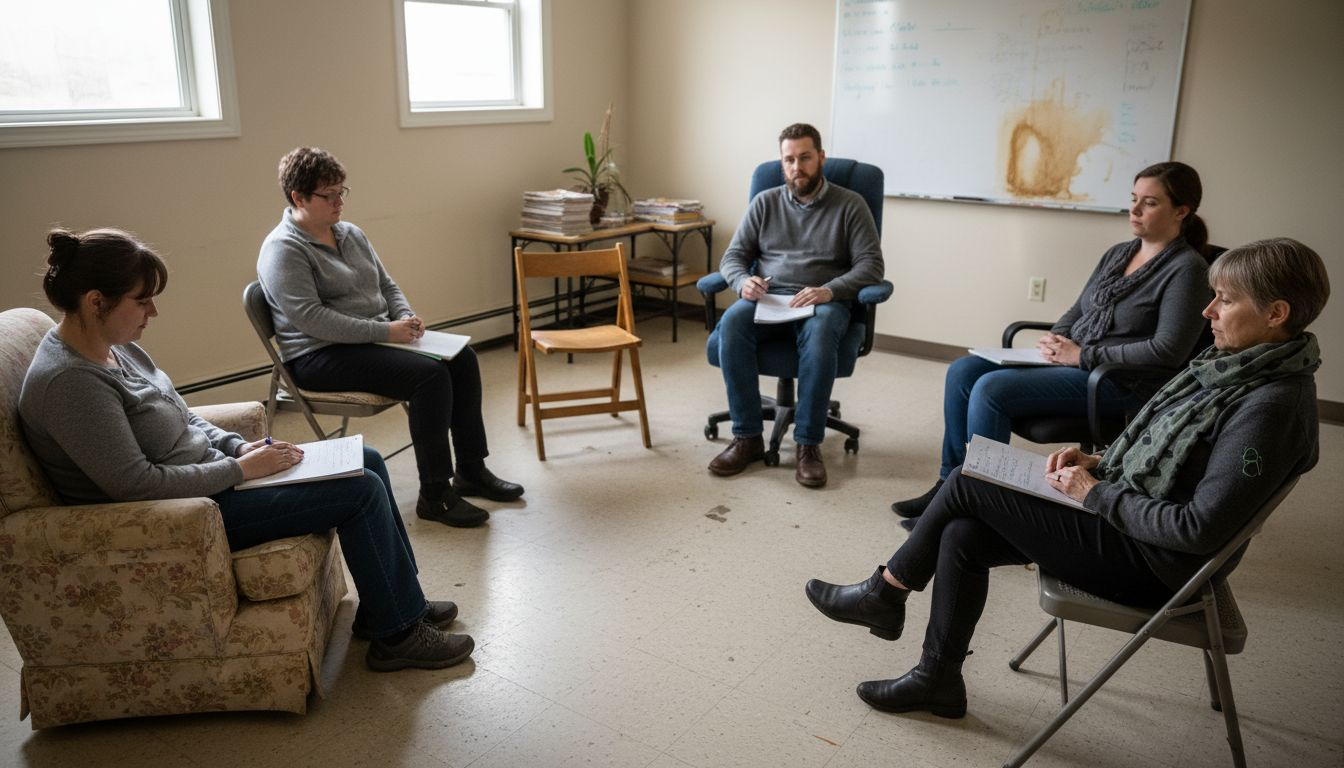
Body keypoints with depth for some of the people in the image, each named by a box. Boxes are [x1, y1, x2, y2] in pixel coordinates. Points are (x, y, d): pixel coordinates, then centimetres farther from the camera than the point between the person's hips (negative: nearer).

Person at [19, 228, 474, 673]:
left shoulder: (111, 344, 4)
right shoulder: (70, 382, -25)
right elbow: (137, 484, -26)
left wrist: (237, 445, -1)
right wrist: (240, 469, -18)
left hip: (207, 478, 10)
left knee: (367, 462, 7)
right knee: (362, 491, -15)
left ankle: (398, 600, 19)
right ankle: (397, 633, 1)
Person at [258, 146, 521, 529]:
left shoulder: (350, 233, 13)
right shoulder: (283, 250, -13)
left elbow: (387, 285, 19)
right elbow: (311, 319, -23)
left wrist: (406, 317, -3)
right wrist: (386, 331, -24)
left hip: (375, 338, 9)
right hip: (322, 356, -8)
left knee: (461, 358, -7)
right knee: (430, 374, -27)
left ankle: (471, 471, 2)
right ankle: (434, 496, -19)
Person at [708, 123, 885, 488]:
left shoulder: (850, 205, 5)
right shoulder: (765, 203, 14)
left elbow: (871, 265, -3)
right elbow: (732, 256, 11)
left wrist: (829, 291, -21)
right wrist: (742, 281, -14)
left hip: (824, 302, -2)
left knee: (819, 331, -39)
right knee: (732, 322, -32)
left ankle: (809, 444, -29)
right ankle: (747, 437, -24)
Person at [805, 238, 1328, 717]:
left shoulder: (1271, 405, -22)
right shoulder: (1230, 366, 7)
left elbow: (1199, 528, -25)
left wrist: (1097, 494, -17)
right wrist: (1097, 463, 2)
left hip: (1149, 563, -9)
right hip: (1126, 518, 9)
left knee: (965, 485, -10)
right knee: (961, 535, -3)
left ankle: (885, 593, 12)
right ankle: (937, 679, 12)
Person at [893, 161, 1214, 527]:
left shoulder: (1187, 268, -9)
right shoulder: (1117, 254, 14)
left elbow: (1168, 351, -18)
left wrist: (1083, 355, -16)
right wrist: (1056, 341, -1)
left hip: (1118, 384, -8)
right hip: (1072, 362, 8)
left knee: (991, 389, -26)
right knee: (962, 371, -7)